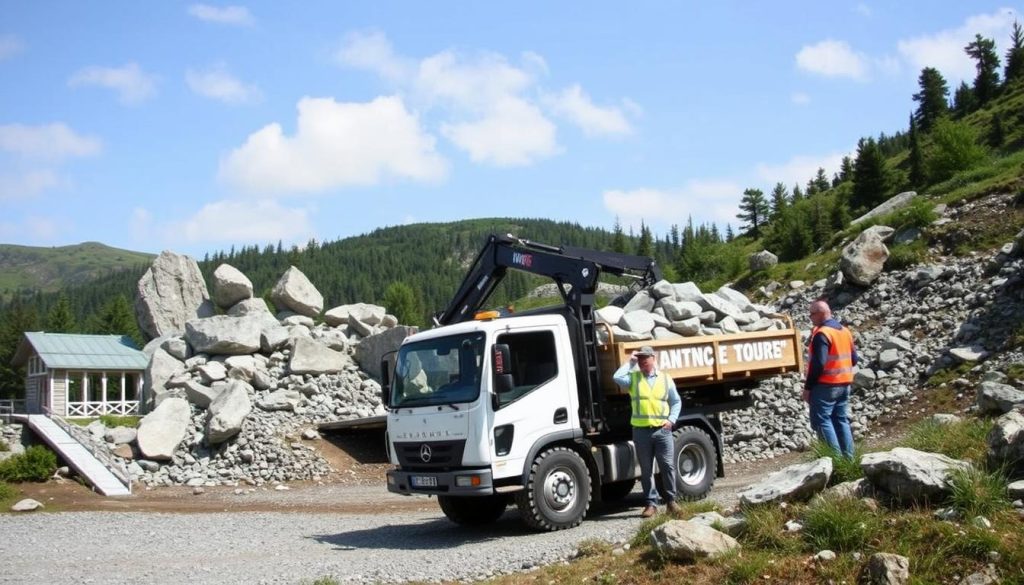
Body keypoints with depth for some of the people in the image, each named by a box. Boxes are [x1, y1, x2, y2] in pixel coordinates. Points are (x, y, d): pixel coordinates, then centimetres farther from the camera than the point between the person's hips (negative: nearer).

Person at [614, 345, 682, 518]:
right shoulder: (633, 377, 7)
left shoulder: (665, 378, 11)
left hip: (662, 430, 0)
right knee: (646, 469, 5)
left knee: (667, 466, 0)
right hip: (641, 431, 0)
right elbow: (617, 378, -14)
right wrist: (630, 362, -4)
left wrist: (671, 419, -1)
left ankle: (671, 500, 13)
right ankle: (651, 503, 12)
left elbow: (676, 402, 15)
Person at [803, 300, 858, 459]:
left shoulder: (822, 334, -16)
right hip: (844, 384, 9)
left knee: (822, 420, -4)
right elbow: (854, 359, 14)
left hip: (825, 385, -9)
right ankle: (848, 458, 14)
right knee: (841, 420, 14)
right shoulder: (845, 330, 11)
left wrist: (808, 387, -16)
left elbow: (818, 363, -22)